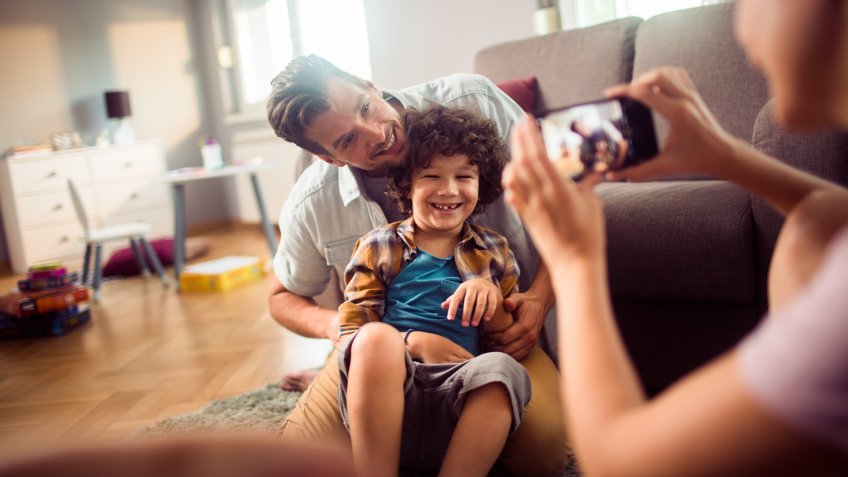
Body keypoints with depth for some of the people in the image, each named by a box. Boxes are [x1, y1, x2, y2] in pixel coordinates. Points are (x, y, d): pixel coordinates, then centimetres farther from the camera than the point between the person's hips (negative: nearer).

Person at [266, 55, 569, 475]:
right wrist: (336, 325, -16)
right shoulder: (310, 206, -12)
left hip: (494, 329, -1)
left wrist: (538, 298, -21)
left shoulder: (474, 102, -16)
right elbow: (284, 297, 8)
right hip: (385, 341, 2)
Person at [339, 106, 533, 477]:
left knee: (501, 368, -32)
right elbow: (351, 330, 4)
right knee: (377, 338, -33)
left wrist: (490, 297, -6)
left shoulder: (493, 251, 17)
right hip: (382, 398, -1)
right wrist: (413, 343, -14)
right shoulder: (379, 246, 12)